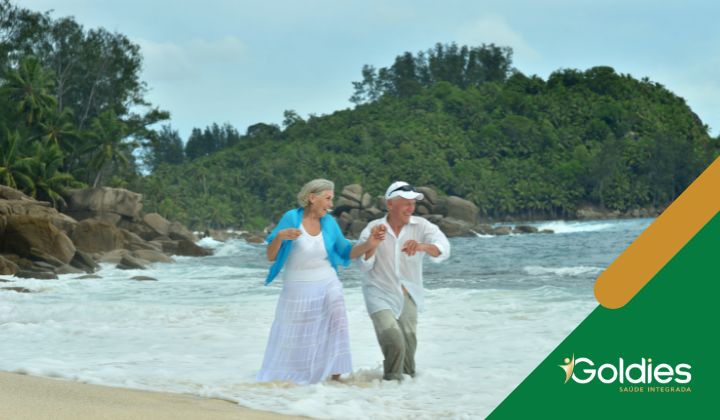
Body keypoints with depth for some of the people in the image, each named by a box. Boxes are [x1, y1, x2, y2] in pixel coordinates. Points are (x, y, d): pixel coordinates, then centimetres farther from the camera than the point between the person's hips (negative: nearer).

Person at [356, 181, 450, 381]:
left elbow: (443, 249, -23)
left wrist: (421, 246, -44)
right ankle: (392, 380, 0)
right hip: (381, 295, -3)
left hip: (408, 297, 3)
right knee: (394, 343, -20)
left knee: (408, 347, 12)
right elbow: (364, 265, -10)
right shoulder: (373, 228, -5)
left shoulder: (421, 226, -6)